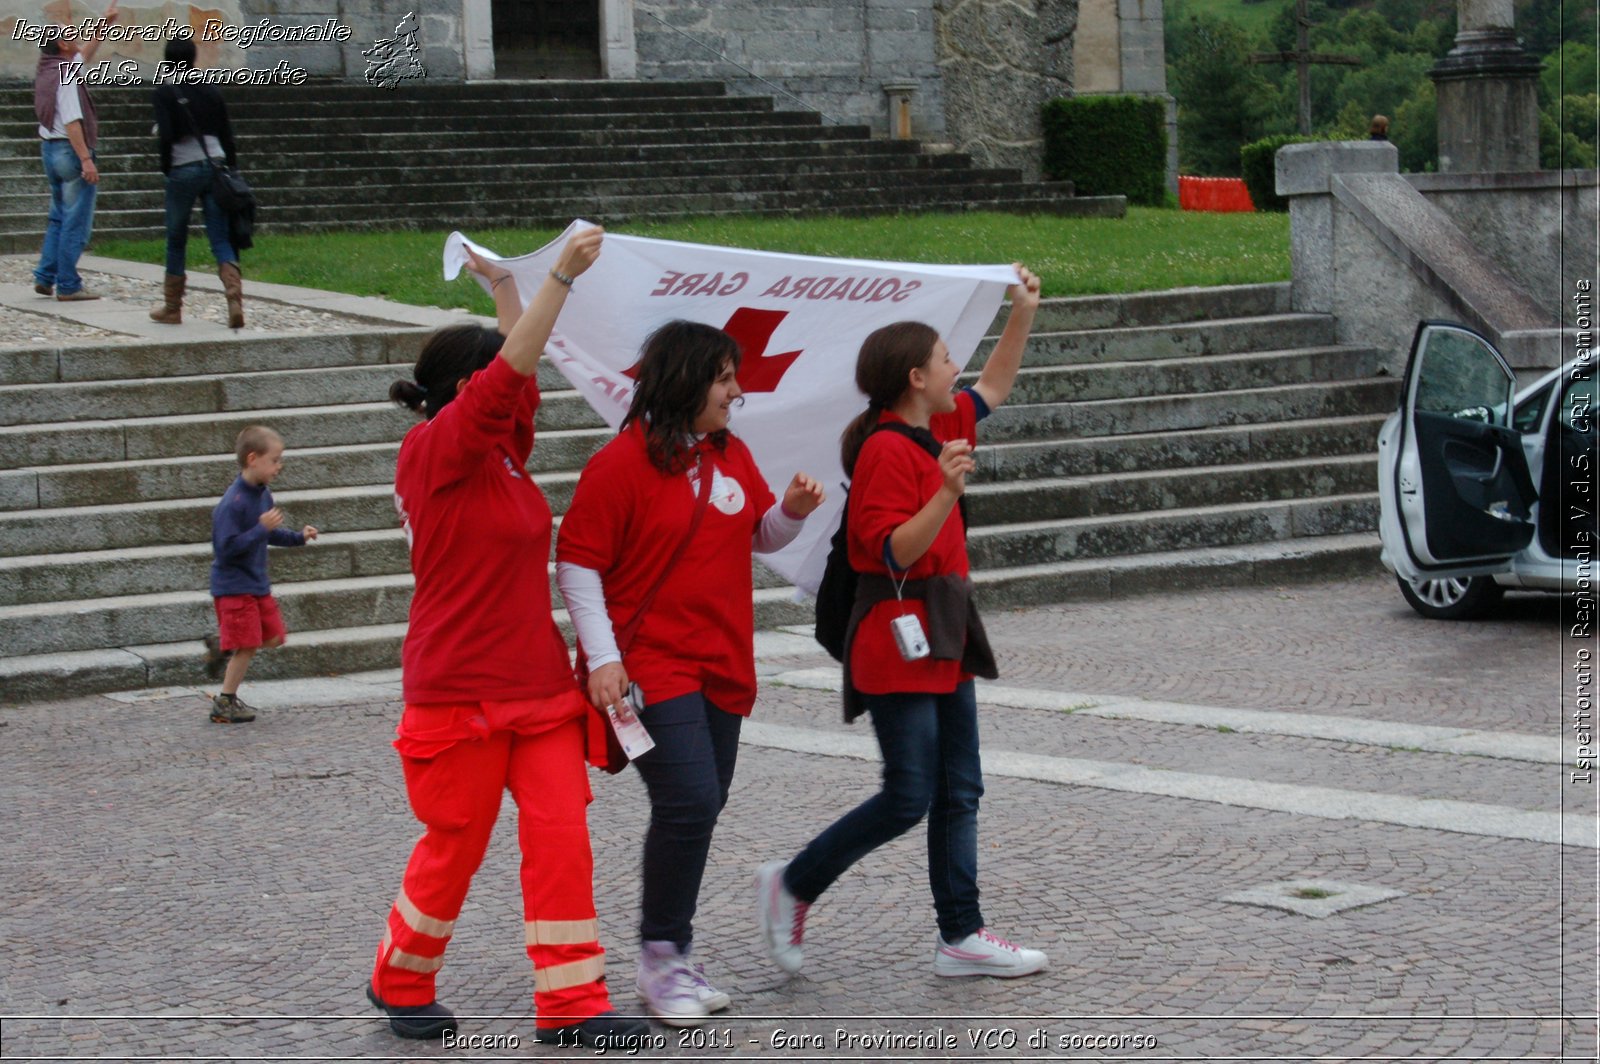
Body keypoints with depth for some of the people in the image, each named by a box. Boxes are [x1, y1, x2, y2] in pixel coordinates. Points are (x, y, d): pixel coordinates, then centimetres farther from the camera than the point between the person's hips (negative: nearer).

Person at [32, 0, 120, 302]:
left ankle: (44, 277, 17)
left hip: (49, 149, 10)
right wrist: (86, 160, -25)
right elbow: (71, 122, -23)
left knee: (59, 218, 19)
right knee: (76, 223, -4)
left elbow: (85, 53, 28)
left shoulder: (48, 69, 11)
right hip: (70, 151, -10)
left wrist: (104, 24, 30)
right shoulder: (66, 75, -17)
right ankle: (68, 286, -3)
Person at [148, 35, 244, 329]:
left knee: (176, 241, 11)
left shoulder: (165, 92, -4)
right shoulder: (211, 90, 9)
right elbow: (227, 134, 10)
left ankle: (172, 308, 20)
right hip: (215, 165, 3)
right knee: (221, 240, -1)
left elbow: (166, 135, -13)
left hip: (183, 170, -3)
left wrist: (166, 167, 1)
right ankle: (235, 301, -21)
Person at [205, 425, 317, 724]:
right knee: (247, 645, -5)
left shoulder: (263, 495, 4)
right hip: (234, 584, -8)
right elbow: (228, 546, -26)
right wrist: (262, 528, -29)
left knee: (274, 636, 9)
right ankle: (225, 703, 8)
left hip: (257, 582, 8)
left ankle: (222, 647, 26)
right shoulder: (233, 503, -24)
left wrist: (298, 537, 5)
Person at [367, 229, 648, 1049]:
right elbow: (510, 372, -25)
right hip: (461, 691, -7)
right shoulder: (434, 452, -13)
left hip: (539, 684, 7)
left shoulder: (500, 452, 9)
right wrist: (561, 277, -29)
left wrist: (503, 281, 22)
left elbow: (518, 372, 22)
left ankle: (571, 1002, 2)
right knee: (455, 847, 5)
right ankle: (400, 982, 27)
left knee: (560, 834, -1)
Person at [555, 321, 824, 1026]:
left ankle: (670, 961, 20)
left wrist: (792, 510, -1)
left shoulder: (731, 454, 10)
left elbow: (761, 538, 21)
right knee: (689, 800, -17)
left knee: (701, 807, 9)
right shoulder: (621, 464, -11)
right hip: (652, 666, -7)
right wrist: (602, 657, -16)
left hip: (721, 664, 7)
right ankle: (661, 956, -2)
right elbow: (577, 564, -9)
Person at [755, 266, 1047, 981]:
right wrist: (948, 492, -33)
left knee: (958, 792, 8)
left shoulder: (938, 432, 12)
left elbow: (992, 389, 28)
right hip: (899, 636, -10)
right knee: (909, 798, -8)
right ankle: (791, 887, 9)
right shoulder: (887, 450, -16)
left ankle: (961, 937, 12)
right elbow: (897, 552, -22)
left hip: (944, 634, 10)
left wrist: (1023, 313, 19)